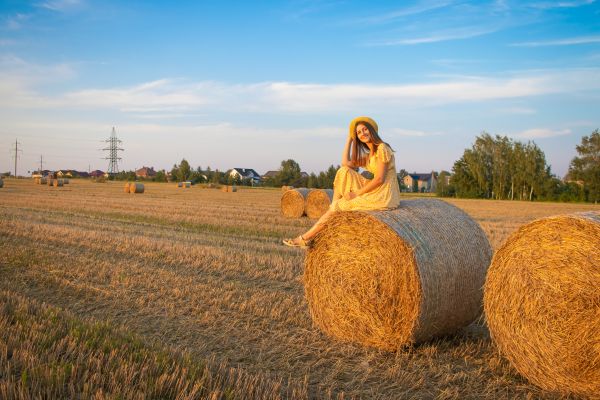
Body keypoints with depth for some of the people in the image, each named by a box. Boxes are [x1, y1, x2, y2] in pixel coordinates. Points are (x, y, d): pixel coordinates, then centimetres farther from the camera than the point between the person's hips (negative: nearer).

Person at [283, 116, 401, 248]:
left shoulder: (382, 148, -9)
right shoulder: (369, 155, 17)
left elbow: (379, 179, -17)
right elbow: (345, 164, 10)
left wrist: (356, 193, -12)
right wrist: (349, 138, 14)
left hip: (384, 196, -8)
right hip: (375, 192, 8)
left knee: (337, 206, -4)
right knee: (344, 172, 2)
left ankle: (306, 238, 4)